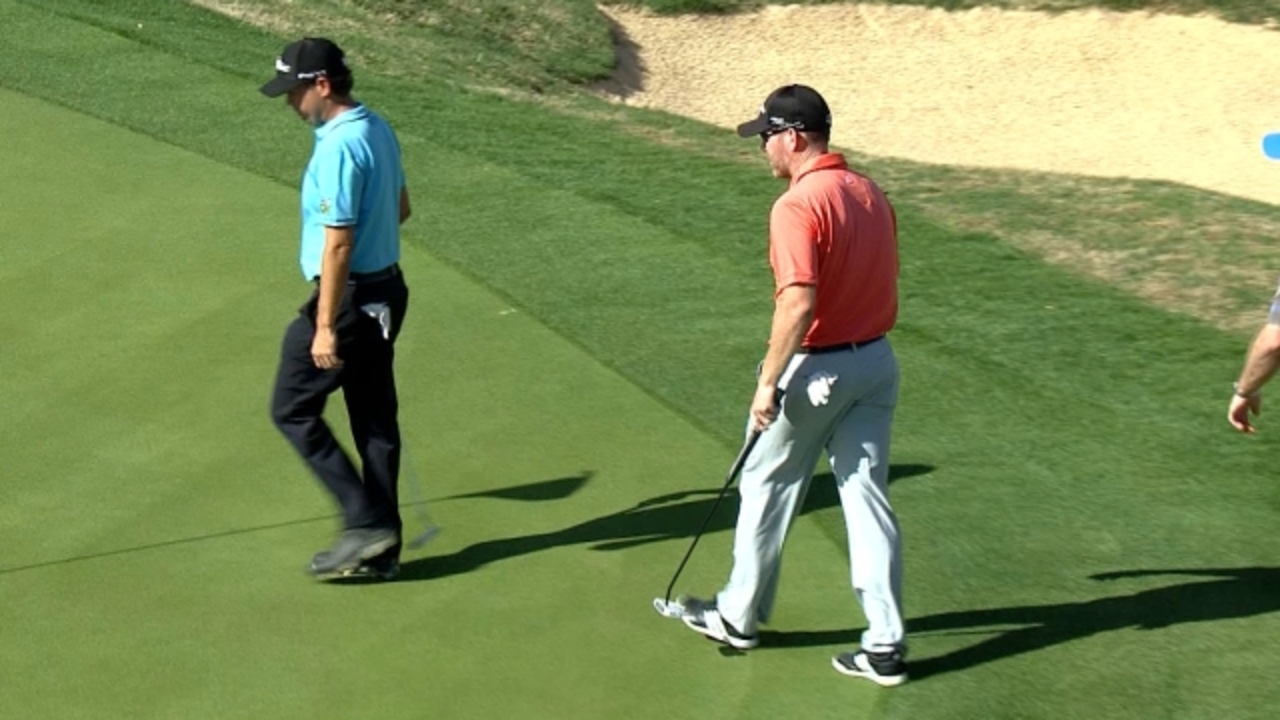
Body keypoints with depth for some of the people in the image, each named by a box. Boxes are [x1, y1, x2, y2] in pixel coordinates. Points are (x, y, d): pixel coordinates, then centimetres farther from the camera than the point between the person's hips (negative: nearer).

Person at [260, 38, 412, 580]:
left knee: (293, 409, 4)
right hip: (386, 287, 10)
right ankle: (379, 548, 19)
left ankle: (365, 522, 2)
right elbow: (400, 207, 20)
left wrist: (324, 327, -20)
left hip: (350, 296, -10)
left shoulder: (338, 148, -22)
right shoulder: (378, 129, 8)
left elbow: (338, 244, -23)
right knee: (375, 418, 12)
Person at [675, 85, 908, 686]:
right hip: (876, 361, 7)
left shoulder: (797, 206, -19)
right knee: (868, 495, 9)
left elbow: (799, 303, -27)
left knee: (766, 489, 12)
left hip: (817, 368, -7)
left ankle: (740, 616, 28)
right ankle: (885, 644, 9)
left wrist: (769, 382, -21)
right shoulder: (871, 194, 7)